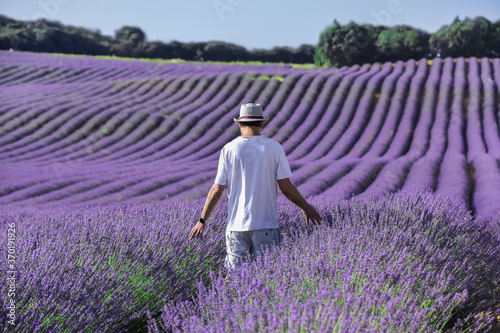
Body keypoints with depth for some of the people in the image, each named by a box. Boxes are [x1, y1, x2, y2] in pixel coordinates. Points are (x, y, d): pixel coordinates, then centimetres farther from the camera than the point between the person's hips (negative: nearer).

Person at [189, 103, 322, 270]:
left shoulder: (229, 149, 0)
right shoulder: (274, 147, -1)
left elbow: (217, 190, 0)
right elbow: (286, 187, -1)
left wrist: (202, 220, 10)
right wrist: (306, 207, 15)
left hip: (236, 224, 0)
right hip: (266, 224, 0)